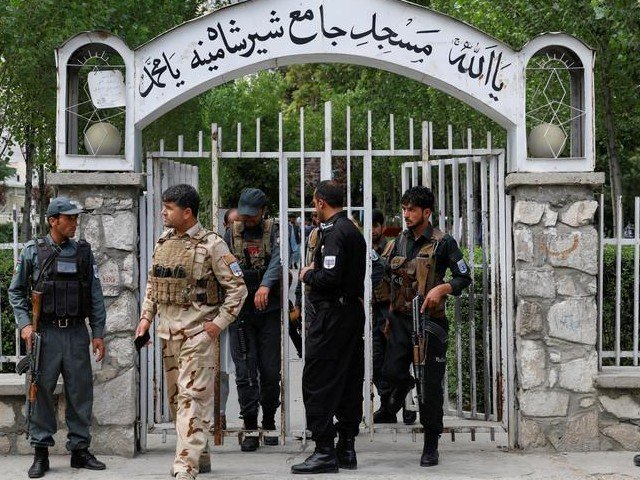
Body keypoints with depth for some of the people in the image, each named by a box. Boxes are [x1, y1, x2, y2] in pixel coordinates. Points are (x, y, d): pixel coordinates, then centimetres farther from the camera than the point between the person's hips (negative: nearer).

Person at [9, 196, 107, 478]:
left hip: (77, 332, 3)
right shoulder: (33, 252, 1)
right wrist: (24, 323, -7)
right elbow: (15, 291, 5)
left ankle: (80, 449, 14)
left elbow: (96, 296, 9)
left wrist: (98, 333, 5)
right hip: (45, 332, -2)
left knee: (81, 392, 5)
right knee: (41, 392, -1)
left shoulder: (83, 252, 9)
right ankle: (41, 453, 6)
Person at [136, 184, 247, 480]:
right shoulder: (162, 243, 12)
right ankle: (197, 453, 26)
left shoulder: (211, 245, -8)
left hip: (197, 332, -7)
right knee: (175, 397, 12)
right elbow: (152, 284, 22)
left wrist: (218, 323, -11)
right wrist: (146, 317, 11)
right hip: (167, 332, 7)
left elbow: (237, 288, -7)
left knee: (192, 397, -12)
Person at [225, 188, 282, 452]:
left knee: (270, 370, 3)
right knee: (245, 371, -3)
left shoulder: (274, 232, 2)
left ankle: (269, 422, 20)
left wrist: (265, 285, -33)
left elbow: (278, 260, -16)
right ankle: (250, 427, 2)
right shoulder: (231, 235, 10)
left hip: (268, 310, -1)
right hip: (240, 310, 1)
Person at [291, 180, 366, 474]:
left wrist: (308, 275, -5)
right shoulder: (354, 232, 16)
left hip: (331, 316, -10)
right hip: (354, 311, 10)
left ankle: (325, 452, -8)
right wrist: (316, 271, 13)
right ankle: (346, 448, 17)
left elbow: (330, 277, -23)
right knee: (349, 381, 11)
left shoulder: (333, 233, -14)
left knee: (317, 383, -6)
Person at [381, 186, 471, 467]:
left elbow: (464, 278, -5)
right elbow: (386, 275, 20)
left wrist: (442, 289, -22)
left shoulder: (443, 243, -5)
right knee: (391, 371, -8)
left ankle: (431, 446, 9)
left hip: (430, 320, -4)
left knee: (430, 385, -1)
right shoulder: (400, 242, 11)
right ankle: (403, 387, 32)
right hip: (402, 318, 4)